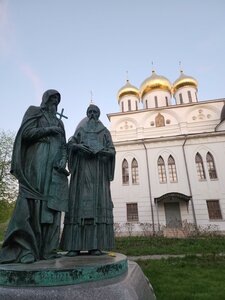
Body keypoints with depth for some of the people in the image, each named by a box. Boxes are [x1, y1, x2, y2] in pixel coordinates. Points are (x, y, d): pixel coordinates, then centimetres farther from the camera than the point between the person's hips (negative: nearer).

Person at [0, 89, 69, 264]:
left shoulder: (59, 122, 27)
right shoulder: (34, 112, 14)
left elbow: (63, 145, 18)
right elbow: (26, 133, -3)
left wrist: (63, 159, -1)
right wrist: (48, 130, -5)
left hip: (54, 168, 5)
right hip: (37, 164, -5)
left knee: (51, 205, -2)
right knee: (32, 204, -13)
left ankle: (47, 249, 1)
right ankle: (25, 249, -10)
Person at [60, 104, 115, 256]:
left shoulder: (105, 132, 17)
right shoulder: (80, 129, 20)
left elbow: (112, 151, 7)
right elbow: (70, 144, 8)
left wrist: (103, 151, -15)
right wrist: (78, 146, -14)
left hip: (98, 169, 0)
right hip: (82, 168, 1)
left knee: (97, 201, -11)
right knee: (79, 201, -10)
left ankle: (95, 244, -9)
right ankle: (75, 245, -8)